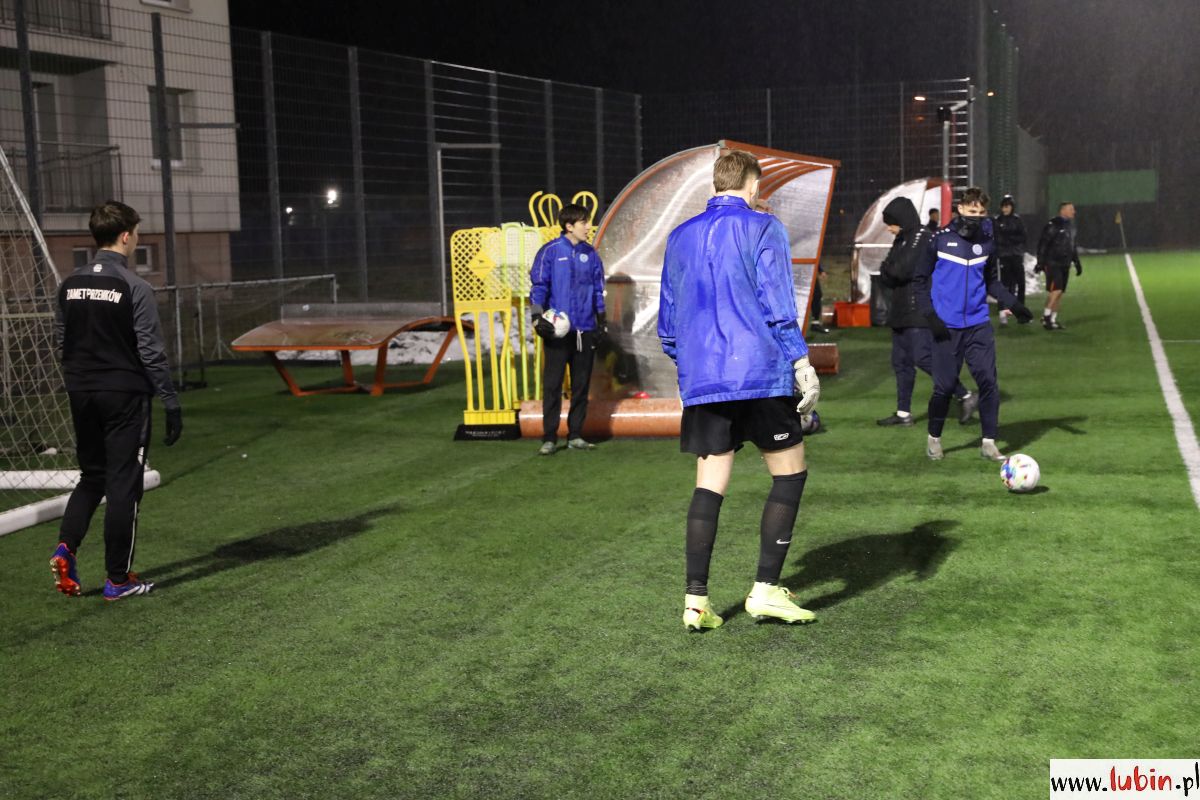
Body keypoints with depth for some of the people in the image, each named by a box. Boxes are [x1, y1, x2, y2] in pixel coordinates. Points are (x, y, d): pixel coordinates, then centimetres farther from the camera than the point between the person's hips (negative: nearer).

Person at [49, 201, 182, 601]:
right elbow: (151, 352, -14)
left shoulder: (71, 284, 6)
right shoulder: (134, 287, -13)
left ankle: (66, 547, 1)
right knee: (123, 484, 2)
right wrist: (171, 403, -8)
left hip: (82, 395, 6)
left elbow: (61, 342, 12)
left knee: (92, 476, 20)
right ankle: (118, 579, 8)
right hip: (125, 395, -6)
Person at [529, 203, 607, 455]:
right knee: (552, 384, -3)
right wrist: (538, 318, -13)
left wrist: (602, 321, 13)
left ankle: (576, 435, 17)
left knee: (581, 384, 9)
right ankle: (549, 438, 2)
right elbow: (538, 286, -3)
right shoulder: (550, 252, -4)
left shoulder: (590, 254, 8)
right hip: (557, 330, -4)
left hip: (585, 330, 4)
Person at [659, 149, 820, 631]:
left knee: (709, 484, 7)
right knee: (790, 471, 7)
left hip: (700, 379, 5)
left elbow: (668, 317, 17)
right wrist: (802, 363, -7)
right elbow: (777, 304, -9)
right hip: (761, 373, -5)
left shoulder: (680, 237, 13)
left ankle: (696, 600, 2)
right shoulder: (763, 228, -1)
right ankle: (766, 591, 2)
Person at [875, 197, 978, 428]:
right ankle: (903, 413, 16)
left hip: (920, 312, -10)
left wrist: (888, 270, -2)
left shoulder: (924, 238, -13)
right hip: (902, 312, 10)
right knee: (900, 362, 10)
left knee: (924, 358, -13)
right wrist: (893, 275, -7)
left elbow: (903, 270, -21)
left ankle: (966, 397, -3)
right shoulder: (901, 240, 16)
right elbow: (886, 273, 13)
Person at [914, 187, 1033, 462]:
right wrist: (929, 314, -8)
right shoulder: (940, 240, -2)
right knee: (944, 386, 0)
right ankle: (934, 439, 21)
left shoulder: (987, 243, 7)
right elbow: (921, 280, 2)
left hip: (978, 325, 3)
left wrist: (1013, 303, 4)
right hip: (946, 326, -3)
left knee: (988, 382, -5)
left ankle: (989, 442, 6)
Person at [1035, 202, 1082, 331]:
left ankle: (1053, 319, 13)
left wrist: (1077, 263, 22)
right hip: (1053, 264, -8)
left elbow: (1072, 246, 24)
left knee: (1059, 293, 7)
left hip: (1065, 265, 8)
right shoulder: (1053, 225, -12)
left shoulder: (1070, 226, 14)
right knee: (1056, 290, -17)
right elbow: (1042, 244, -14)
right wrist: (1040, 262, -18)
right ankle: (1046, 316, -6)